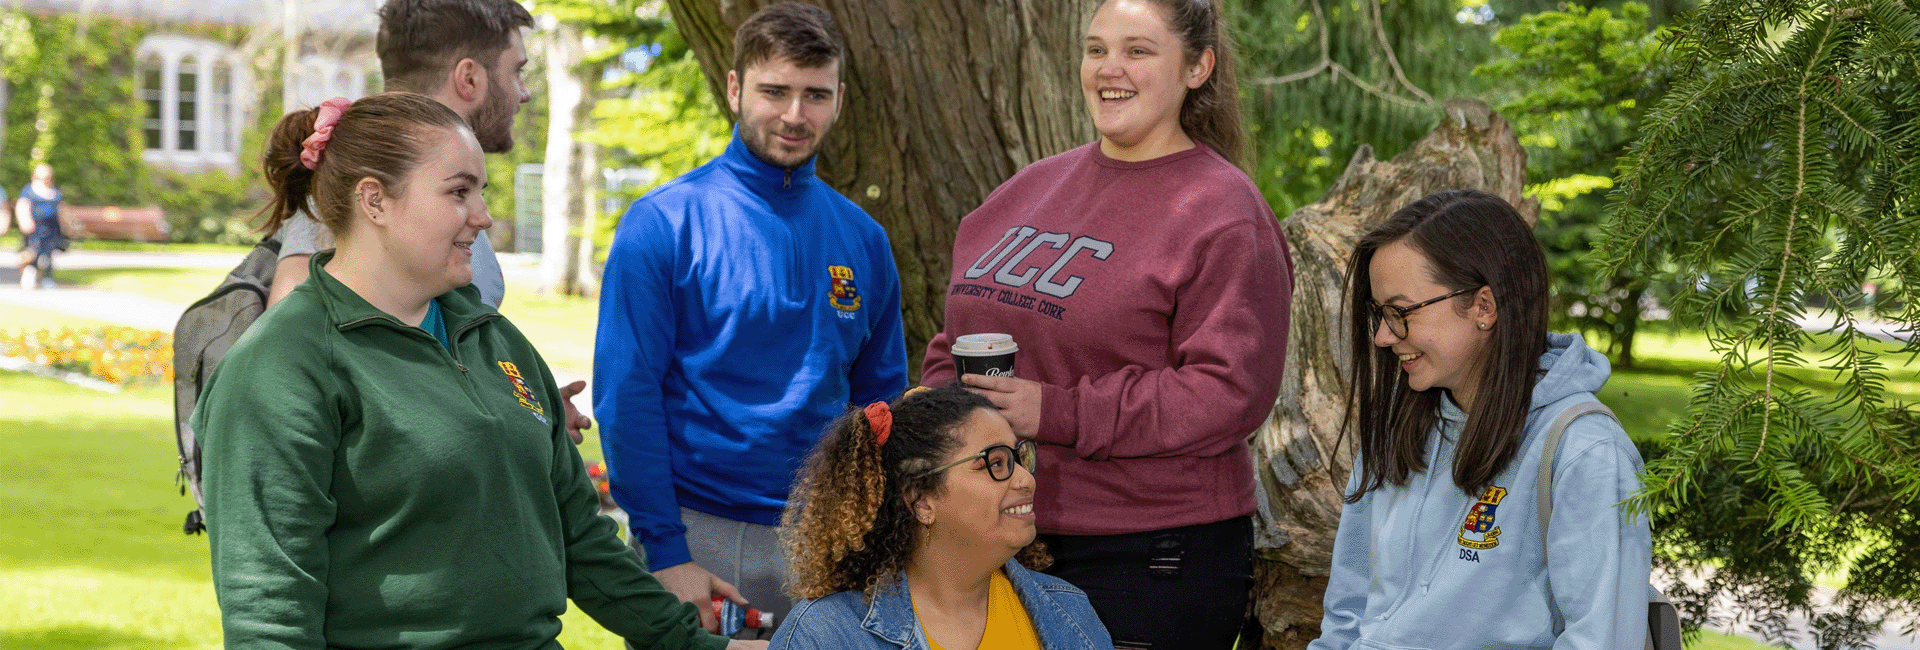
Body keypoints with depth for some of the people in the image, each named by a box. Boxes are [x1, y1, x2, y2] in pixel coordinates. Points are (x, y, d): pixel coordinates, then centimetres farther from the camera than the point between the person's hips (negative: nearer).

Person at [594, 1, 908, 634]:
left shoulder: (861, 238, 7)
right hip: (701, 537, -4)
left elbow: (880, 398, 12)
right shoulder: (664, 224, -7)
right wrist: (665, 552, -14)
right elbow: (626, 396, -9)